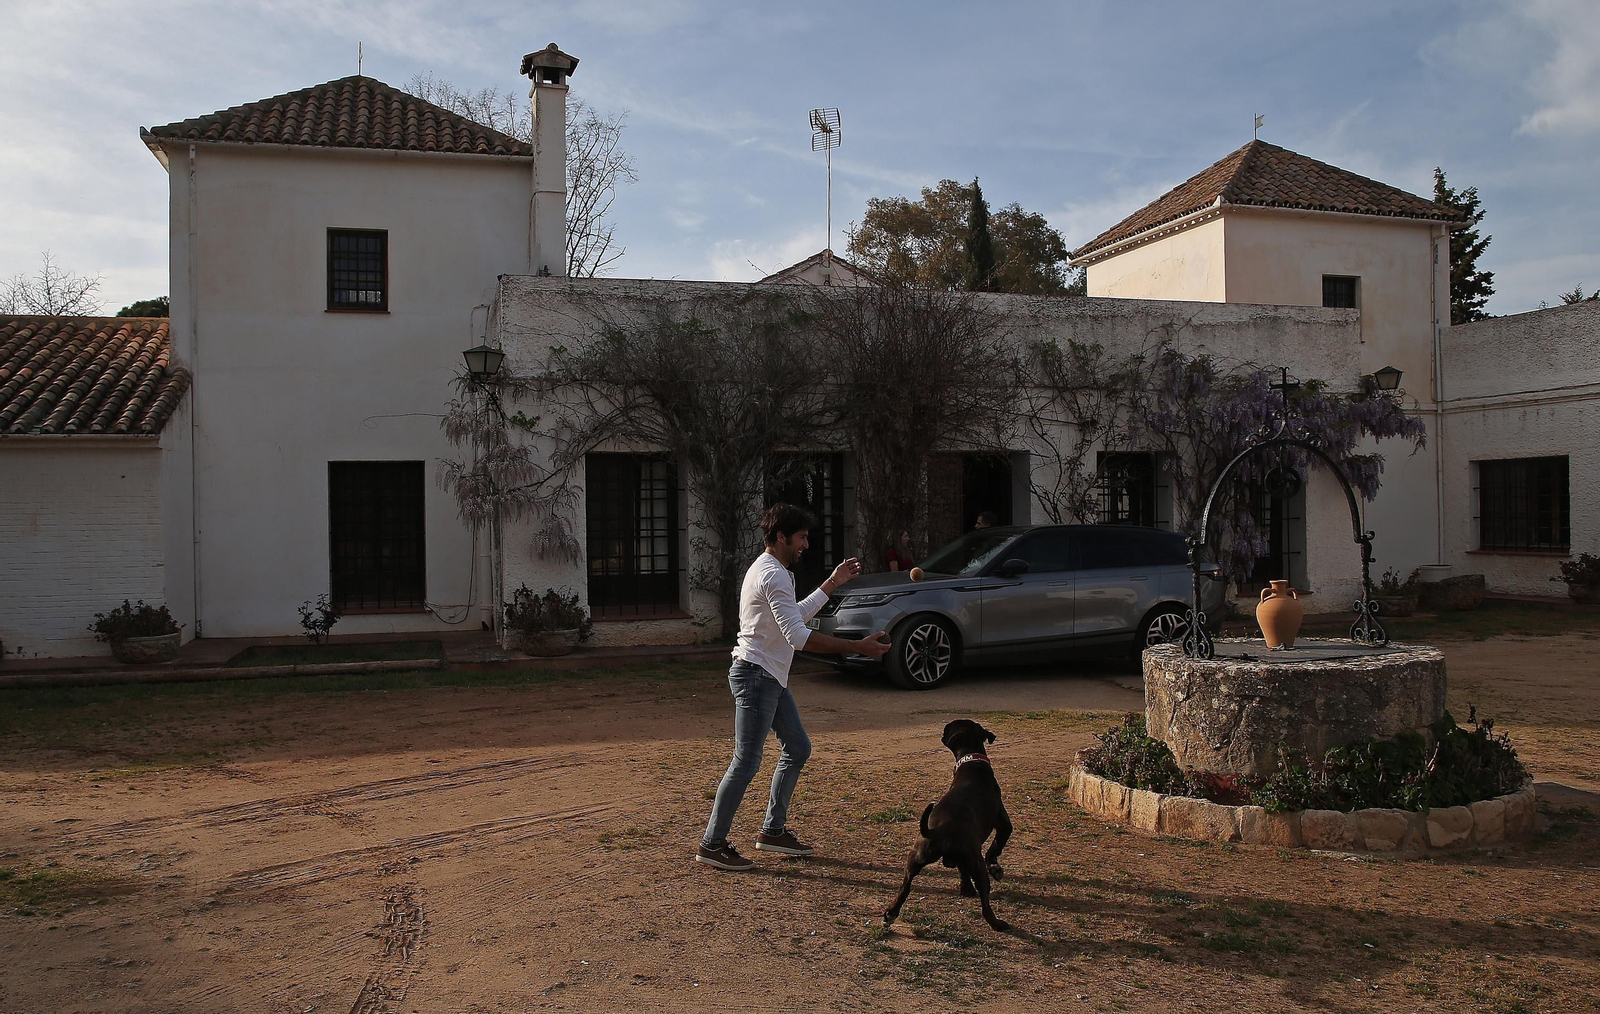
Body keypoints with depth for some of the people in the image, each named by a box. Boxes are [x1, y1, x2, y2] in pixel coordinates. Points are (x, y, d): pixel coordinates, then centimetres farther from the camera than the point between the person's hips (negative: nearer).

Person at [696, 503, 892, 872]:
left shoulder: (768, 571, 16)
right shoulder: (773, 575, -18)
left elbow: (796, 616, 28)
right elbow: (799, 636, -26)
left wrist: (832, 583, 25)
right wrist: (859, 647, -26)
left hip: (771, 679, 11)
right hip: (756, 676, -11)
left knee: (798, 749, 14)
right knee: (747, 762, -7)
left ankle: (773, 830, 22)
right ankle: (712, 844, 0)